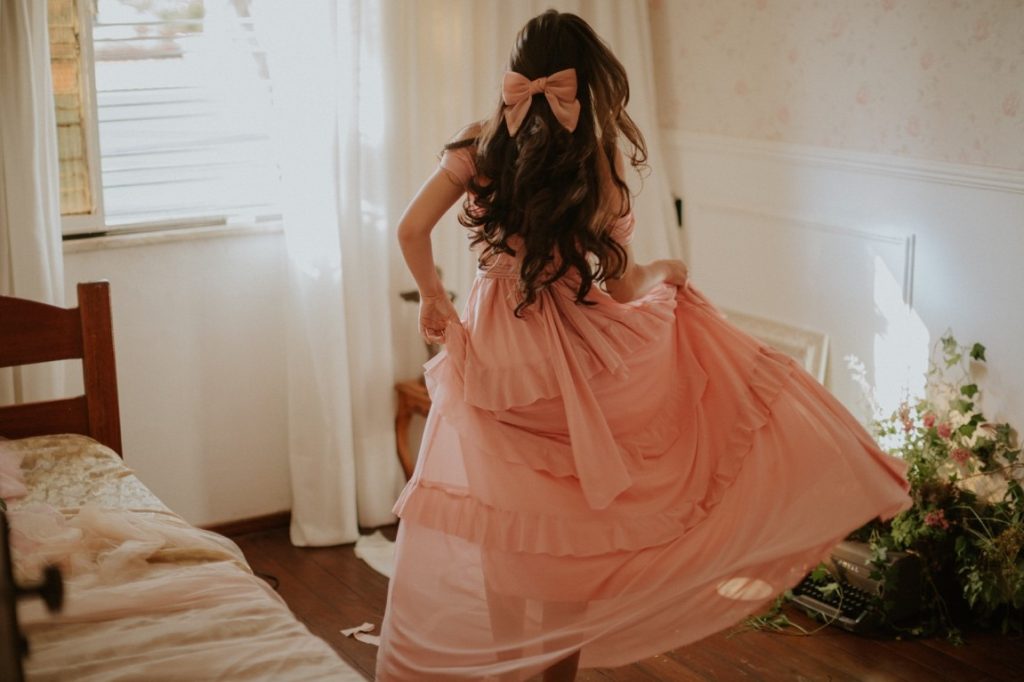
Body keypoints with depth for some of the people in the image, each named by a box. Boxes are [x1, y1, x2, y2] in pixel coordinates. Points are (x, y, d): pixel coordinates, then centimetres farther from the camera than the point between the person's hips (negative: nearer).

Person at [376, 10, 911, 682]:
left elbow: (412, 231, -7)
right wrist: (669, 270, 14)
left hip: (492, 347, 3)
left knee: (499, 518, 14)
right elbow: (622, 284, -7)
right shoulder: (594, 159, -11)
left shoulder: (481, 143, -4)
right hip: (566, 347, -3)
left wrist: (434, 297, 10)